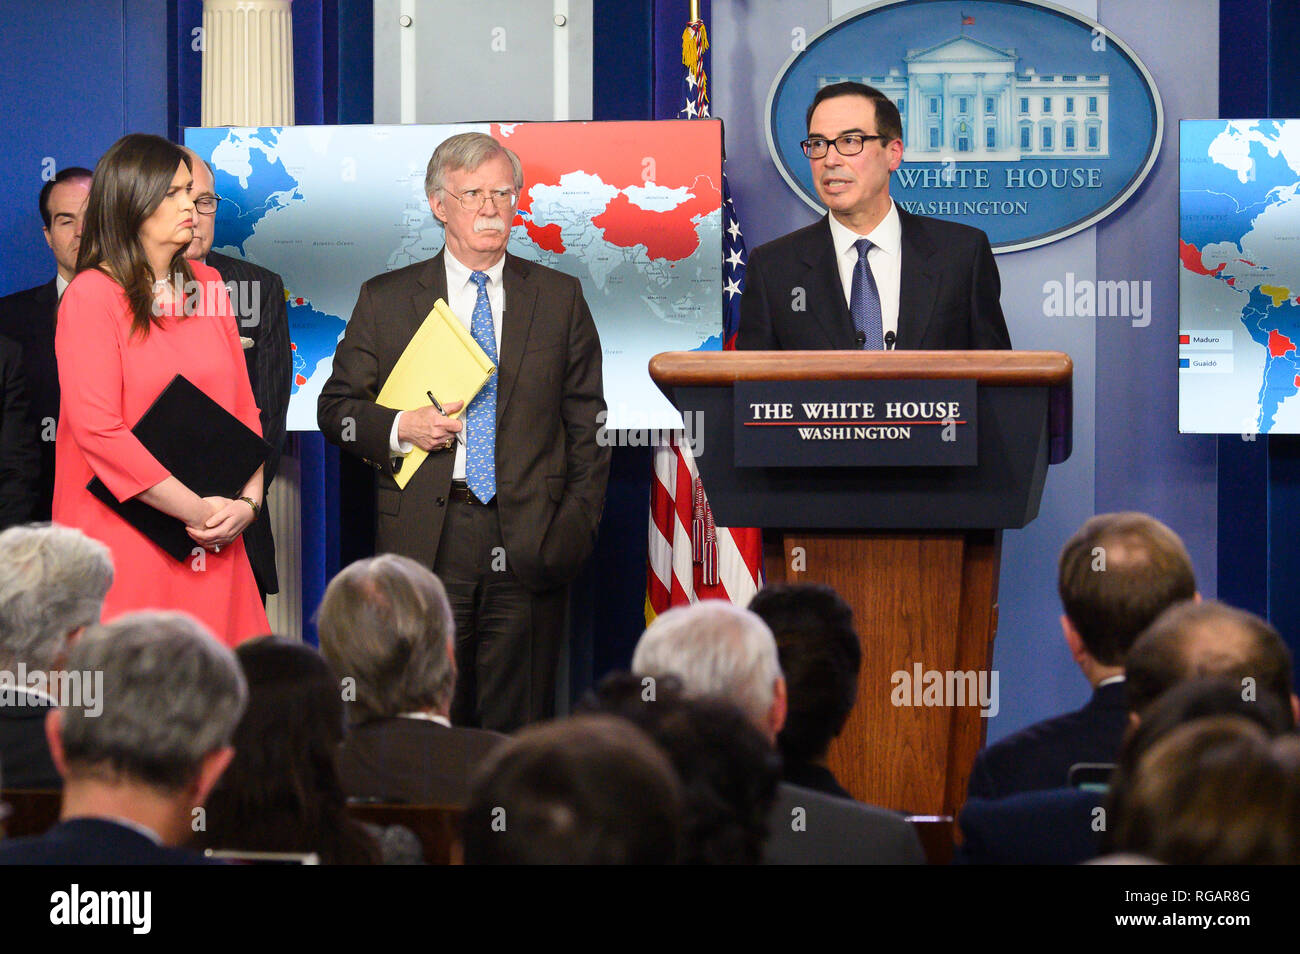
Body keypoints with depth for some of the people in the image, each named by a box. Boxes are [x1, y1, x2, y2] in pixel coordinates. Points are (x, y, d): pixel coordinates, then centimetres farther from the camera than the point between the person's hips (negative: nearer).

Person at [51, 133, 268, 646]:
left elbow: (243, 406, 16)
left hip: (214, 544, 5)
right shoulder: (91, 296, -4)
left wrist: (248, 501, -1)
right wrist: (197, 510, -14)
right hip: (123, 543, -5)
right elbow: (98, 430, -13)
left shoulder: (207, 286, 16)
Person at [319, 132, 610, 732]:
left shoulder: (560, 298, 11)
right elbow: (337, 408, 10)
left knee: (520, 727, 1)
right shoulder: (385, 300, 9)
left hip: (531, 544, 1)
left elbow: (587, 421, 12)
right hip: (424, 542, -1)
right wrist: (400, 429, -10)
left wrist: (579, 521, 2)